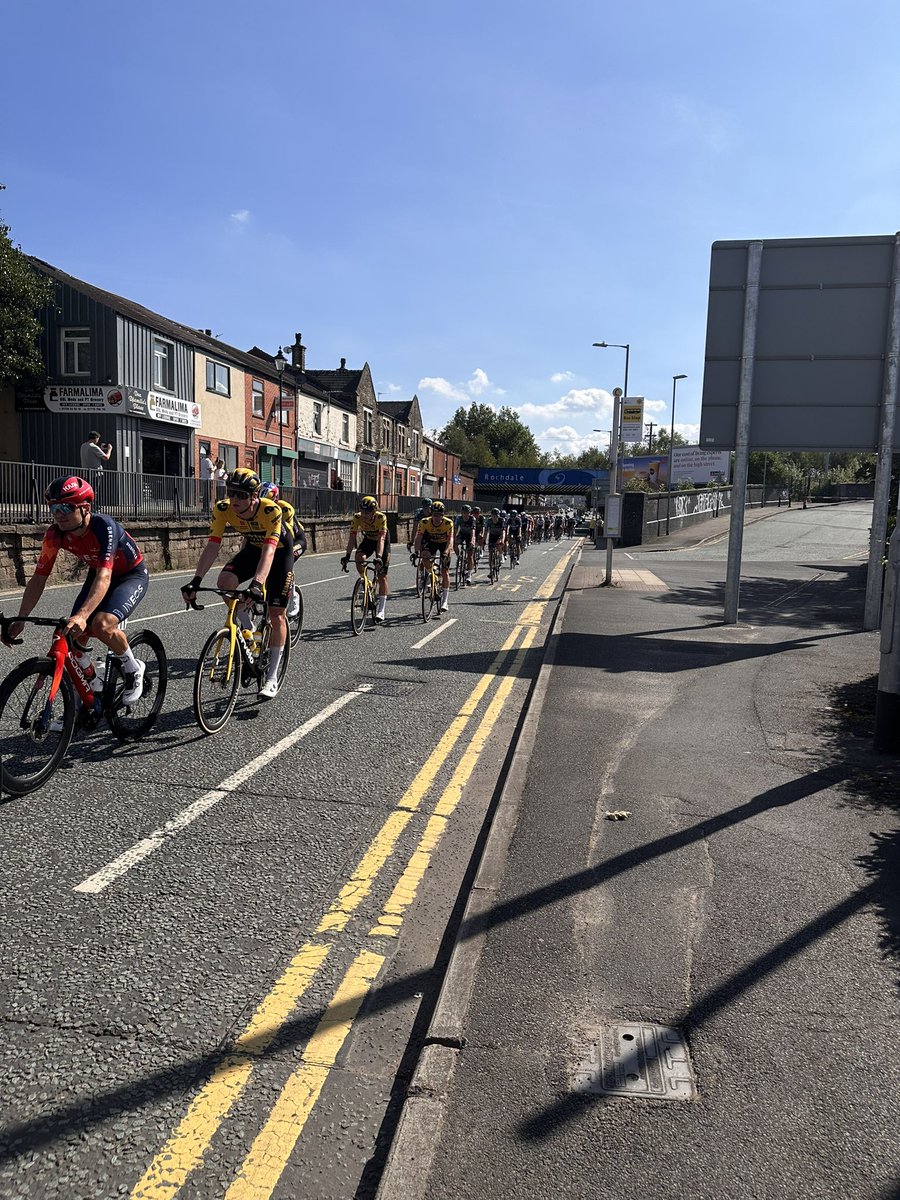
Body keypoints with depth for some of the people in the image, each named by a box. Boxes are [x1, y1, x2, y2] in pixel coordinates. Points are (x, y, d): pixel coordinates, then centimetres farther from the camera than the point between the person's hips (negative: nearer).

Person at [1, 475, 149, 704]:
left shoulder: (104, 527, -34)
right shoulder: (55, 534, -18)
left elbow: (104, 577, -44)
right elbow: (38, 579, -11)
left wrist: (82, 615, -57)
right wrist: (19, 620, -18)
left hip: (132, 575, -6)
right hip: (98, 574, 6)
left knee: (102, 624, -30)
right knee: (73, 636, -8)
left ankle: (134, 670, -3)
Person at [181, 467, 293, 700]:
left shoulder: (271, 510, -37)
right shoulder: (223, 509, -25)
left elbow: (269, 551, -46)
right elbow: (212, 545, -28)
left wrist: (257, 583, -61)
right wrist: (196, 580, -40)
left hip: (279, 550, -4)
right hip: (252, 547, 4)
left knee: (276, 614, -8)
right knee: (224, 582, -24)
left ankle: (272, 678, 0)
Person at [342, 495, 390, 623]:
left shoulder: (381, 517, -34)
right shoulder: (357, 517, -26)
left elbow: (381, 538, -41)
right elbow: (352, 537, -27)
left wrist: (378, 557, -54)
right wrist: (347, 556, -38)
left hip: (383, 540, -3)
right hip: (368, 539, 3)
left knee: (382, 575, -7)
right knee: (359, 558, -31)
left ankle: (381, 612, -3)